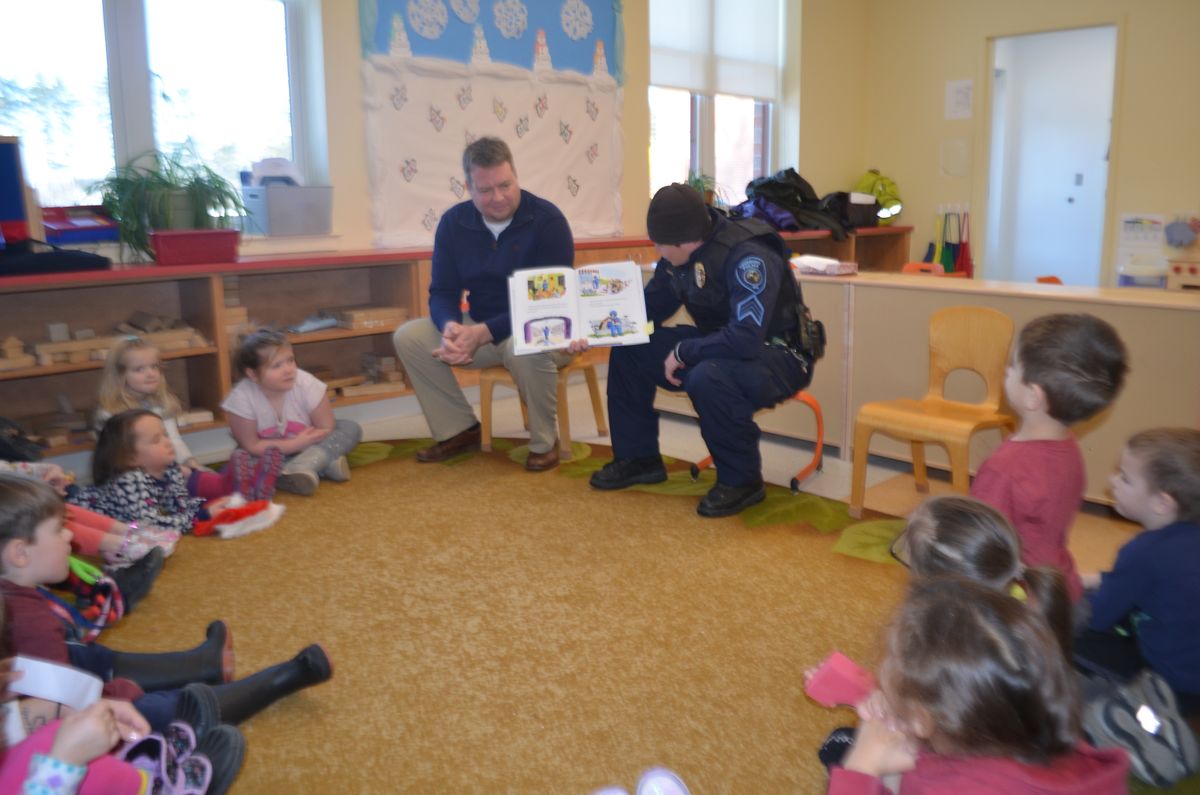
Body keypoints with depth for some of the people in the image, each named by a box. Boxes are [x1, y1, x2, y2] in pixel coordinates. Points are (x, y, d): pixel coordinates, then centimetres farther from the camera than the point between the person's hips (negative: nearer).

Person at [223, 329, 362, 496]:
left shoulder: (306, 383, -24)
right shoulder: (242, 397, -25)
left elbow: (326, 429, -17)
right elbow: (251, 446, -20)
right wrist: (296, 444, -28)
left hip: (307, 447, 1)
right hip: (272, 457, -1)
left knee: (351, 428, -20)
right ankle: (326, 465, -32)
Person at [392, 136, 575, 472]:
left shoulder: (547, 220, -16)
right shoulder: (454, 222, -1)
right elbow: (442, 292, -1)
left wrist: (483, 333, -30)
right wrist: (451, 328, -27)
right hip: (480, 330, 5)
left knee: (524, 349, -39)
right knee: (409, 337, -13)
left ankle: (545, 441, -12)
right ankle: (459, 430, 1)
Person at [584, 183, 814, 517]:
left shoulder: (748, 257, -29)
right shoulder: (678, 255, -4)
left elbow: (746, 339, -37)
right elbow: (650, 307, 8)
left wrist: (682, 352, -25)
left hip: (778, 356, -8)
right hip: (719, 346, 8)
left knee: (707, 377, -39)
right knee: (628, 349, 0)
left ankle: (742, 480, -15)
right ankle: (638, 458, 13)